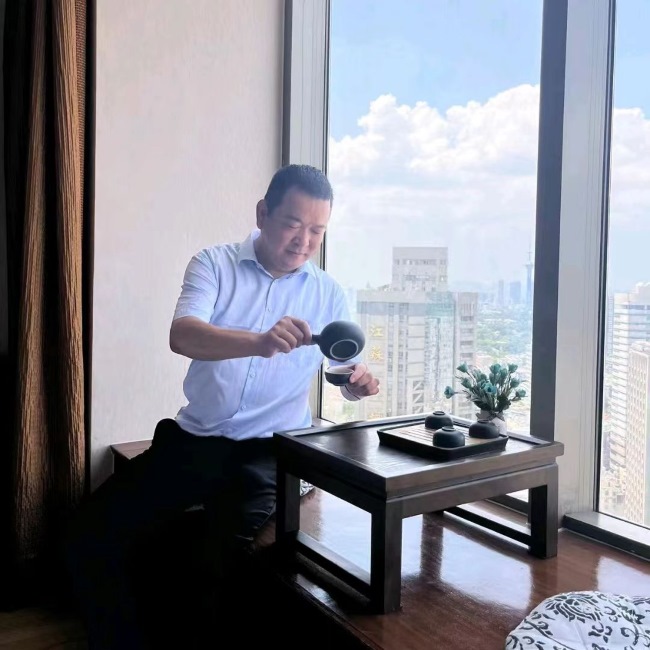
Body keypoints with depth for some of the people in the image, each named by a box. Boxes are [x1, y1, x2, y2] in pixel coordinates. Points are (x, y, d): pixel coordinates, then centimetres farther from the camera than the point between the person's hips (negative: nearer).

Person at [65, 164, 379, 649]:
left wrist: (360, 380, -19)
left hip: (268, 451, -1)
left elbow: (347, 374, 7)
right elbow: (182, 336, -19)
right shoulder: (214, 264, 0)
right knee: (92, 536, -5)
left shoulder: (329, 292, 6)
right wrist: (259, 342, -38)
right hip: (194, 439, 2)